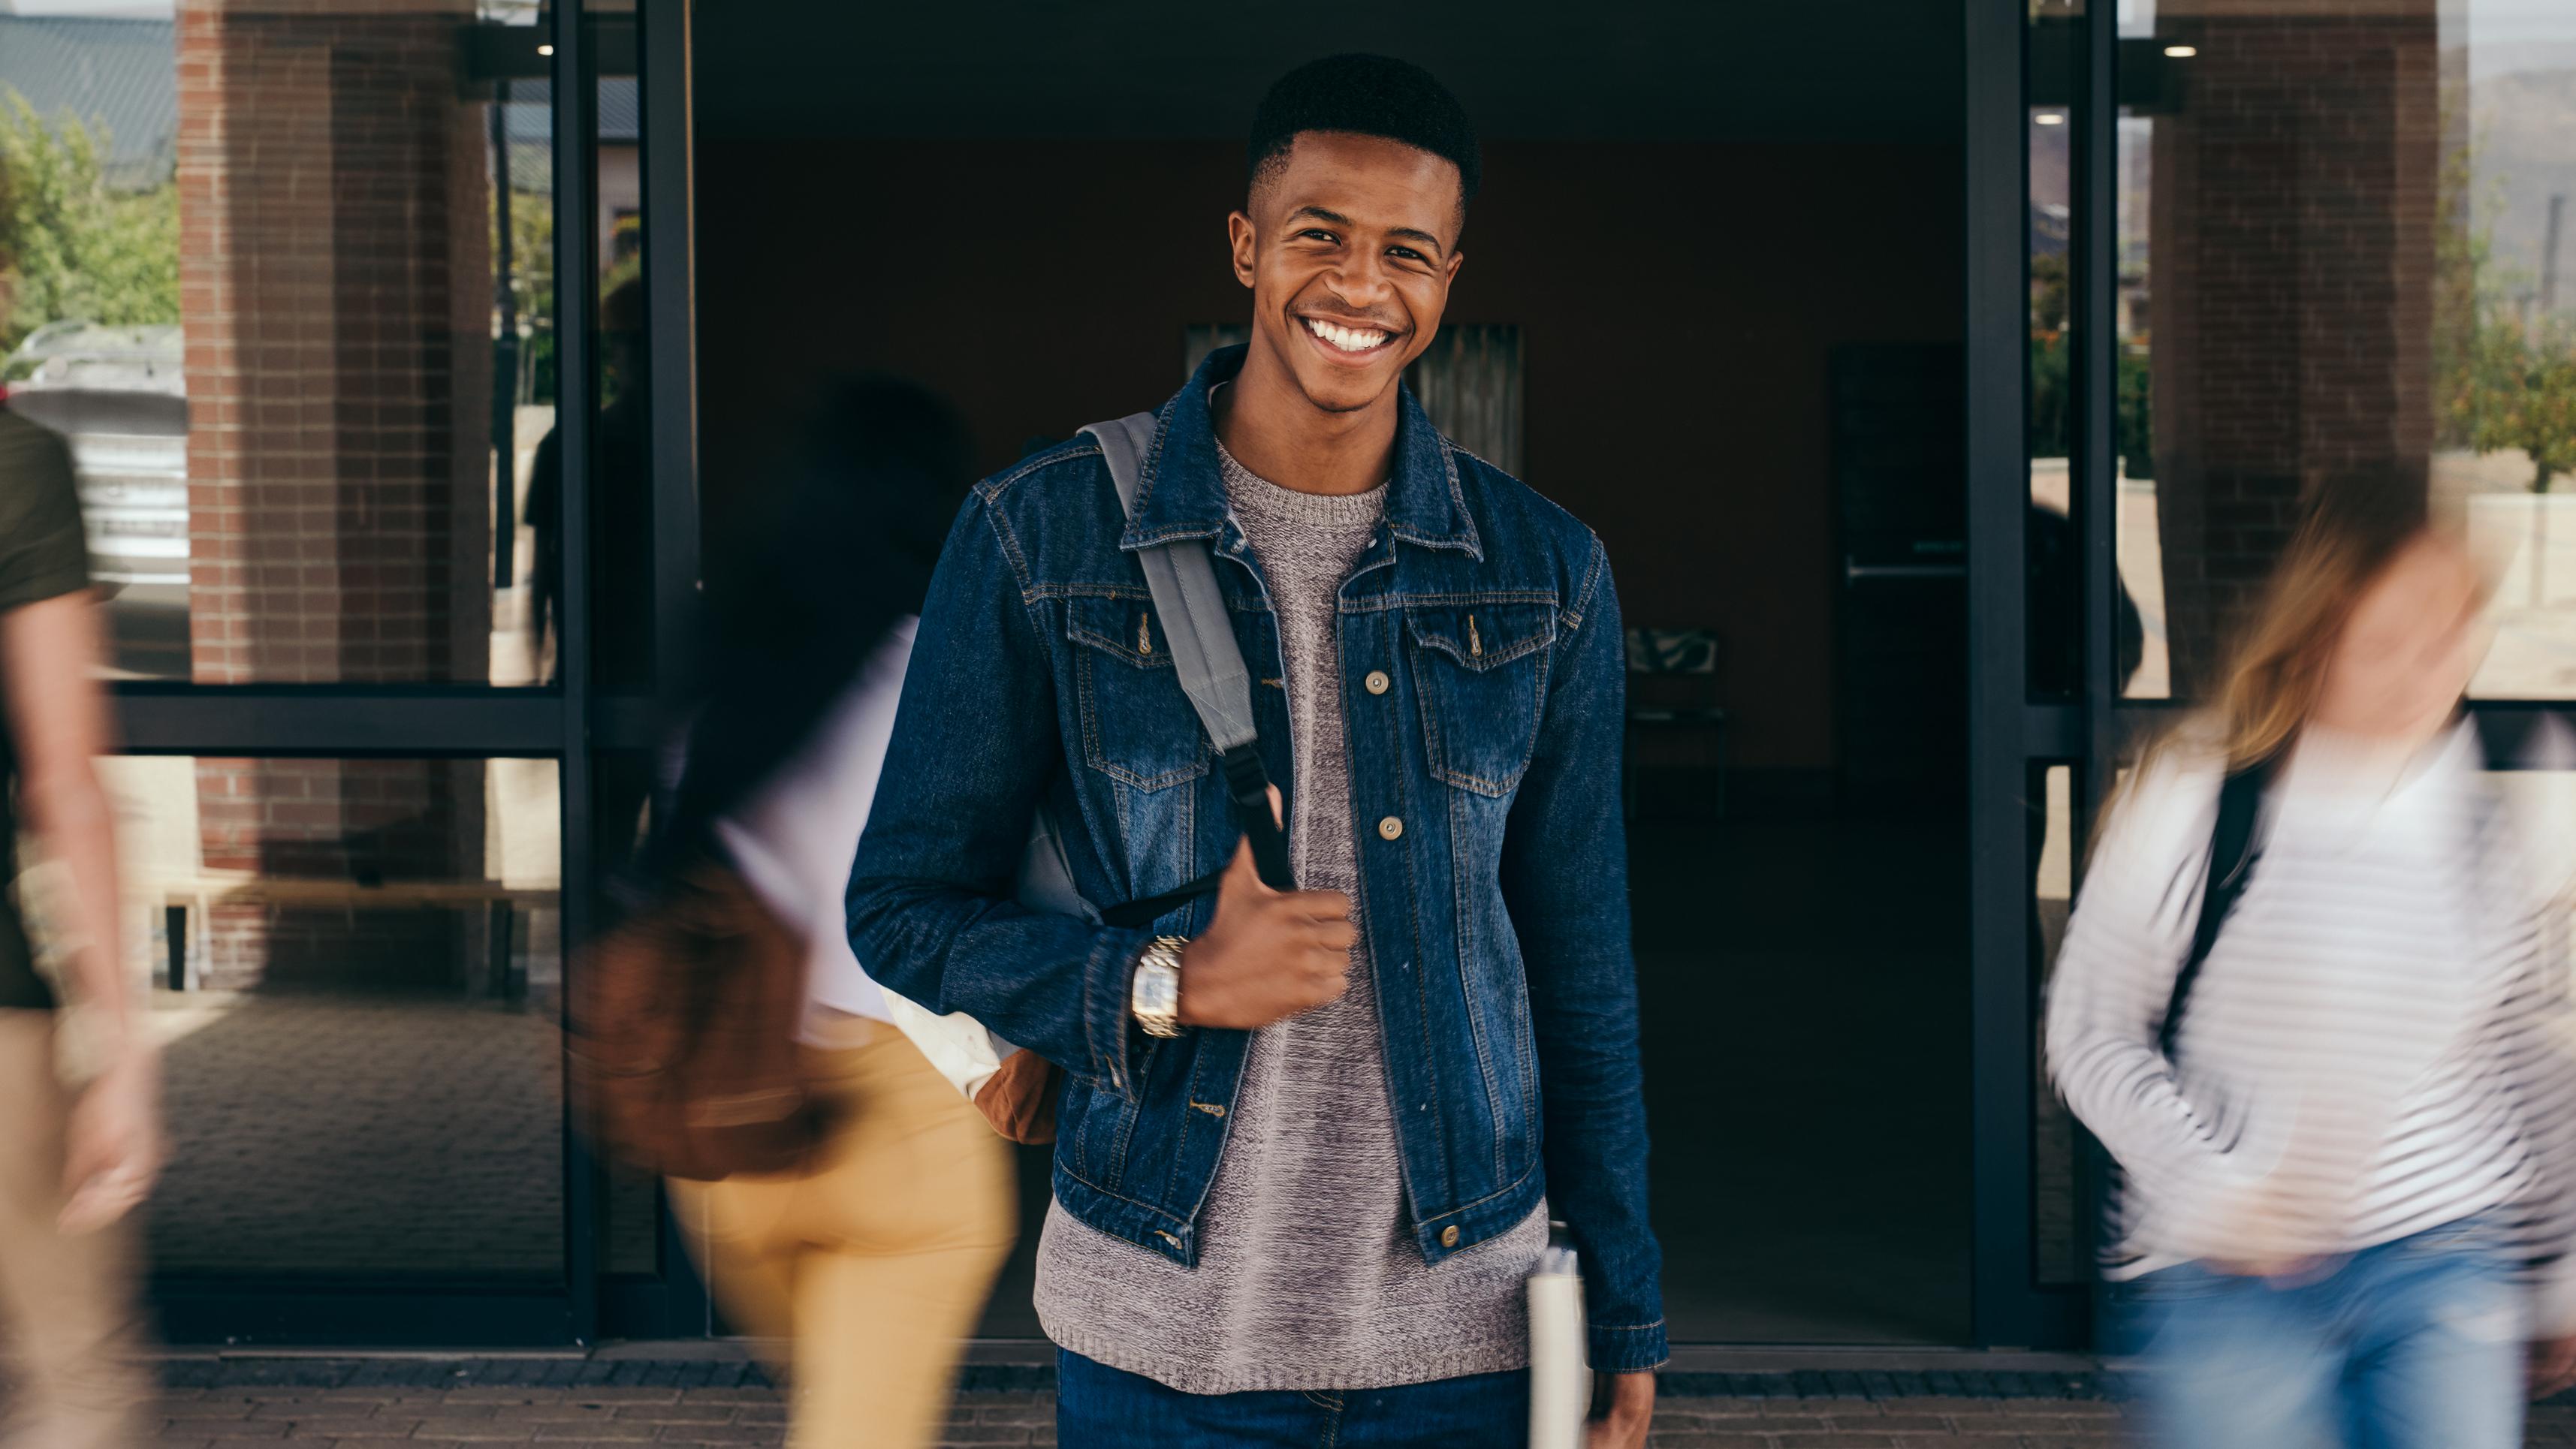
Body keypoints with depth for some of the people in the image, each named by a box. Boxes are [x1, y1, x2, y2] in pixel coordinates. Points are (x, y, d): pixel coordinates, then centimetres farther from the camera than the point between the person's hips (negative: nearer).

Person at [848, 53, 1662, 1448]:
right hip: (1157, 1336, -1)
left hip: (1460, 1332, 2)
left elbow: (1582, 974, 8)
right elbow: (904, 906, 0)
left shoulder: (1546, 575, 3)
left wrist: (1622, 1319, 8)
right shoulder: (1040, 540, -3)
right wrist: (1169, 988, -16)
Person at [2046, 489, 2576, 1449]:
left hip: (2445, 1267, 3)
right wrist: (2209, 1190, -14)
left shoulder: (2487, 829, 3)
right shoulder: (2190, 800, -7)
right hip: (2231, 1284, -3)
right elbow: (2090, 1029, -2)